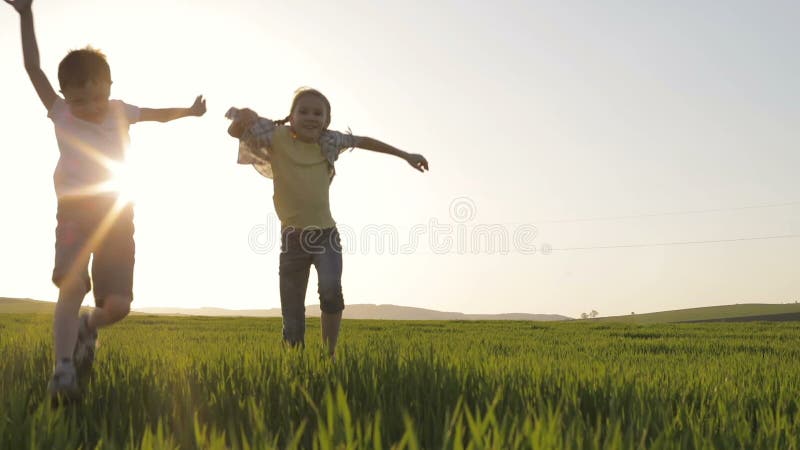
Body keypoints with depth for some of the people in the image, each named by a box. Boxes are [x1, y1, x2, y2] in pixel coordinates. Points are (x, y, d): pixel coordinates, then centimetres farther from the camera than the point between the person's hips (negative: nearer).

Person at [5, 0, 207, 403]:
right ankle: (63, 370, -19)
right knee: (72, 287, -24)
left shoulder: (120, 112, 10)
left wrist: (188, 111, 17)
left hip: (117, 213, 2)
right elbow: (32, 67, 2)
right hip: (75, 211, -2)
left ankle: (87, 327, 29)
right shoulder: (60, 114, 4)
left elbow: (160, 114, 27)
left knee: (118, 304, -4)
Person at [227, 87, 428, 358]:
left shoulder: (328, 141, 2)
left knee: (331, 290, -26)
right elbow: (235, 131, -3)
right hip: (293, 236, -1)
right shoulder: (277, 138, -5)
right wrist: (240, 119, -26)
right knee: (292, 318, 0)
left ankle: (330, 354, -11)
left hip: (326, 234, 1)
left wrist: (404, 155, 23)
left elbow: (363, 141, 18)